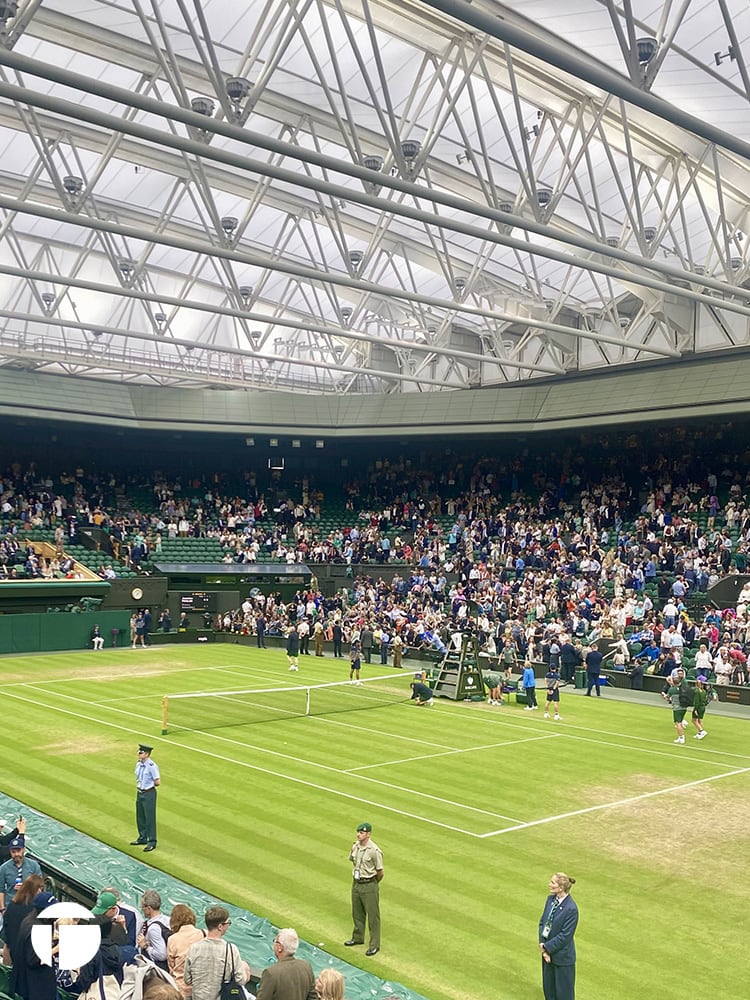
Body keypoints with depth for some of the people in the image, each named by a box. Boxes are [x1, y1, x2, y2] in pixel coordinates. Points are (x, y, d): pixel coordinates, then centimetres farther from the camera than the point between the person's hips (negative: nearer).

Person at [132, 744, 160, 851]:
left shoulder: (152, 766, -22)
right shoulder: (138, 764, 3)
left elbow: (158, 782, -18)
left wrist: (149, 783, -6)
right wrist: (139, 785, 3)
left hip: (149, 794, -8)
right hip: (140, 793, 8)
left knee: (150, 818, 1)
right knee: (140, 817, 19)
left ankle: (152, 842, 12)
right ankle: (142, 838, 36)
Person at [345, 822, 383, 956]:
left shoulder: (374, 850, -22)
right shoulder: (355, 846, -1)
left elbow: (380, 872, -14)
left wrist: (372, 884, 0)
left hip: (369, 886, -7)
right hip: (356, 883, 7)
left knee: (373, 916, 3)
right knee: (357, 913, 21)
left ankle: (374, 945, 13)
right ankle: (358, 938, 39)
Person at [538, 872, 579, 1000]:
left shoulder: (571, 908, -25)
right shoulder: (551, 899, -3)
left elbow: (565, 935, -21)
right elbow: (542, 921, 4)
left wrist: (546, 947, -13)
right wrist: (542, 944, -7)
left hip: (562, 957, -7)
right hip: (547, 952, 7)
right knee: (548, 987, 21)